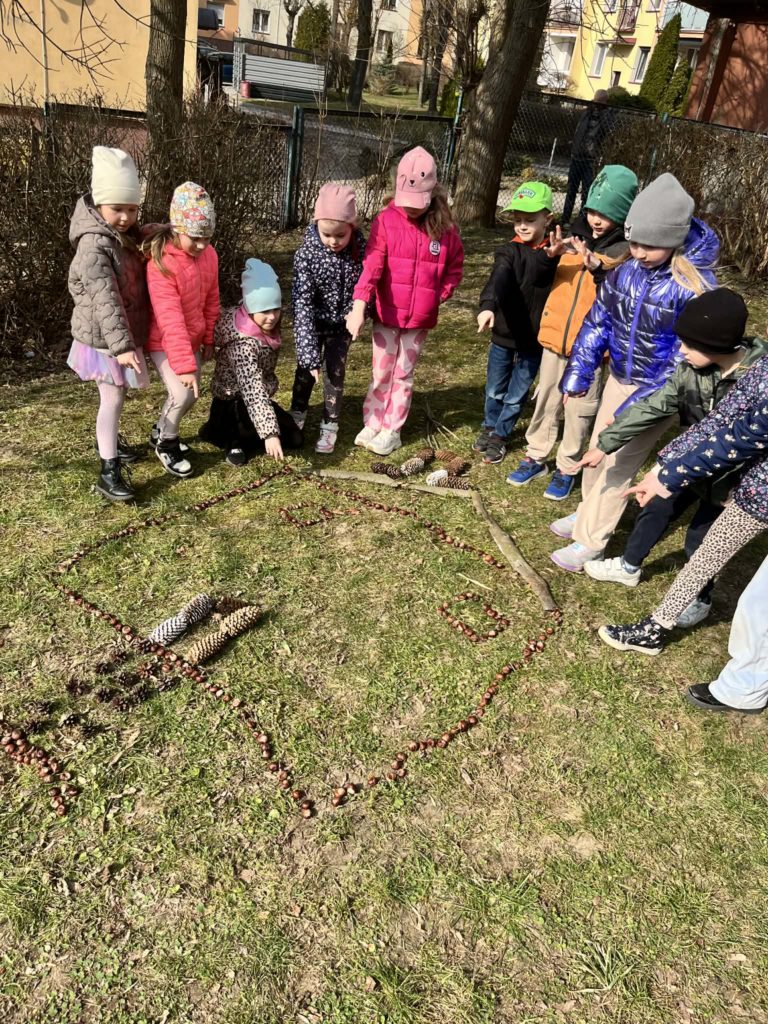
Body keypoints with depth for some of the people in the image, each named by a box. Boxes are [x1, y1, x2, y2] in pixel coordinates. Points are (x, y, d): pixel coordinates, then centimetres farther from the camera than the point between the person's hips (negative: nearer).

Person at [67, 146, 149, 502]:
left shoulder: (126, 235, 6)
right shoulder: (94, 245, -23)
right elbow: (105, 299, -30)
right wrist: (121, 345, -34)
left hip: (125, 333, 8)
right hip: (104, 339, -8)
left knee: (116, 396, 22)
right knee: (112, 398, -6)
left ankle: (109, 440, 44)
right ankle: (108, 472, 1)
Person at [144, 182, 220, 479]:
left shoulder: (209, 254, -6)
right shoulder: (161, 263, -26)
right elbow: (170, 318, -30)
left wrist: (209, 339, 10)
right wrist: (185, 364, -33)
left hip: (192, 338, 7)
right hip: (163, 342, -6)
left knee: (191, 394, 12)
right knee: (183, 395, -16)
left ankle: (162, 430, 40)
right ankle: (166, 444, 11)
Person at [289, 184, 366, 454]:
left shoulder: (360, 248, -18)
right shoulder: (307, 252, -25)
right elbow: (302, 300, -28)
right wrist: (308, 349, -33)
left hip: (341, 323, 1)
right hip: (313, 321, -1)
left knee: (335, 372, 5)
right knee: (306, 369, 10)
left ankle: (329, 427, 18)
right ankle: (297, 417, 32)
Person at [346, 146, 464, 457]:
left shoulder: (444, 227, -5)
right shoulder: (386, 221, -10)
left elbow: (454, 268, 7)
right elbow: (371, 265, -19)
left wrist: (438, 296, -6)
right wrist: (358, 307, -28)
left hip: (420, 318, 1)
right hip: (387, 314, -1)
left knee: (404, 374, 12)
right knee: (382, 372, 10)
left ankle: (391, 430, 22)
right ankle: (372, 424, 25)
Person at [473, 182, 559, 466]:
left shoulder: (557, 253, -3)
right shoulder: (509, 252, -10)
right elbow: (498, 280, -28)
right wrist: (487, 305, -48)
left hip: (534, 339, 0)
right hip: (504, 335, 0)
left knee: (516, 396, 11)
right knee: (494, 391, 16)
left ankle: (499, 435, 31)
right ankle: (489, 427, 40)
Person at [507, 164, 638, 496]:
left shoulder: (628, 250, -7)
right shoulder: (576, 234, 8)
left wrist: (597, 266, -31)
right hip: (556, 334, 5)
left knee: (579, 408, 5)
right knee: (546, 399, 14)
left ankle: (568, 468, 19)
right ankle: (536, 456, 28)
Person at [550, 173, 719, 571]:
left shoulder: (695, 287, -23)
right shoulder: (626, 269, -7)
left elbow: (687, 355, -21)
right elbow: (598, 320, 3)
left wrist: (643, 404, -25)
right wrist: (578, 372, 0)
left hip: (657, 390, -6)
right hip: (618, 378, 6)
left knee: (618, 463, -1)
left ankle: (590, 541, 13)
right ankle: (589, 511, 42)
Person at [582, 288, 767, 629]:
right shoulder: (690, 370, -14)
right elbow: (650, 407, -5)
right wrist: (606, 444, -2)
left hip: (731, 477, -5)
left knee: (699, 539, 7)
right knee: (655, 510, 18)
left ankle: (700, 600, 36)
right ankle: (628, 566, 45)